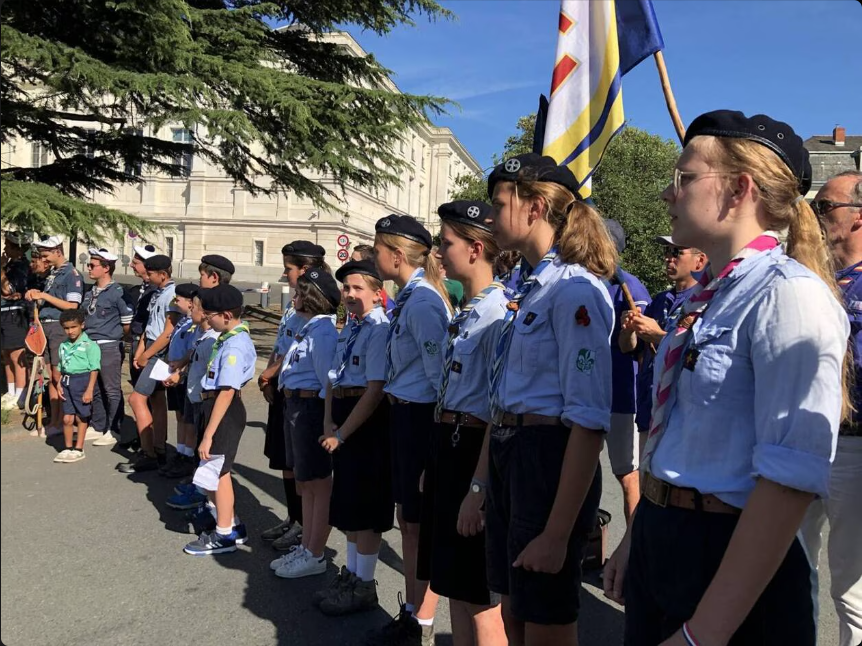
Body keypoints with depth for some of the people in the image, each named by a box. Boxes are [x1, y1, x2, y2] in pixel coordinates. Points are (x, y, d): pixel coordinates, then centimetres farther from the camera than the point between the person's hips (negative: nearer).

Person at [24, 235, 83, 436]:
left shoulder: (71, 274, -9)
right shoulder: (52, 273, 16)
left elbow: (72, 306, -15)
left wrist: (45, 296, -13)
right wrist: (36, 295, 6)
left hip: (60, 328, -8)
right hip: (46, 327, 8)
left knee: (59, 376, -6)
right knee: (51, 376, 10)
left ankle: (62, 422, 2)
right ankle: (54, 420, 16)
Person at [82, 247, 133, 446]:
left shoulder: (117, 292, -11)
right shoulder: (90, 292, 12)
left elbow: (128, 323, -9)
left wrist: (112, 335, 3)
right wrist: (87, 336, 14)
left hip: (109, 347, -8)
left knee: (112, 391, -1)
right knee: (94, 389, 15)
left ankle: (114, 431, 7)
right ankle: (98, 427, 27)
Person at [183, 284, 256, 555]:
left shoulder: (235, 345, -23)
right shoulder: (230, 337, 7)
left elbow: (226, 392, -26)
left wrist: (208, 434, -26)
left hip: (225, 411, -9)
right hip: (214, 405, 9)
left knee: (217, 472, 4)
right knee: (217, 471, 18)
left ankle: (224, 535, 20)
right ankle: (231, 525, 35)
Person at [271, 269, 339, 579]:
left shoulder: (322, 331, -18)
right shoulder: (308, 328, 12)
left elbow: (329, 380, -19)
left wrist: (327, 422, -17)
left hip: (312, 408, -10)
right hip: (296, 407, 10)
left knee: (319, 484, 3)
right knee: (305, 483, 18)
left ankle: (315, 556, 15)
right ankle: (306, 547, 32)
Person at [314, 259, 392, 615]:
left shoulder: (380, 330, -15)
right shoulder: (348, 329, 12)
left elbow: (375, 390, -21)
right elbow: (333, 381, 13)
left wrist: (342, 434, -17)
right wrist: (328, 423, -1)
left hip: (368, 424, -9)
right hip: (342, 423, 9)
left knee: (366, 505, 2)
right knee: (347, 500, 19)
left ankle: (364, 586, 17)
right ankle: (350, 574, 35)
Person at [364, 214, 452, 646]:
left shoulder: (421, 302, -19)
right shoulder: (410, 296, 10)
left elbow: (439, 372, -20)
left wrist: (440, 429, -16)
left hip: (419, 417, -10)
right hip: (405, 415, 10)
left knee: (422, 525, 5)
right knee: (407, 520, 19)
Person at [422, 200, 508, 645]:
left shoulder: (498, 312, -17)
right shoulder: (465, 312, 12)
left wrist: (479, 487, -20)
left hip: (474, 452, -9)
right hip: (447, 445, 9)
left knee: (479, 597, 5)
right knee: (454, 586, 19)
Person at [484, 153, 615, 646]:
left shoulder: (574, 290, -17)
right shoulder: (527, 286, 11)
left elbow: (589, 421, -20)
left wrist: (558, 532, -21)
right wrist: (482, 485, 19)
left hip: (550, 461, -9)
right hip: (508, 455, 9)